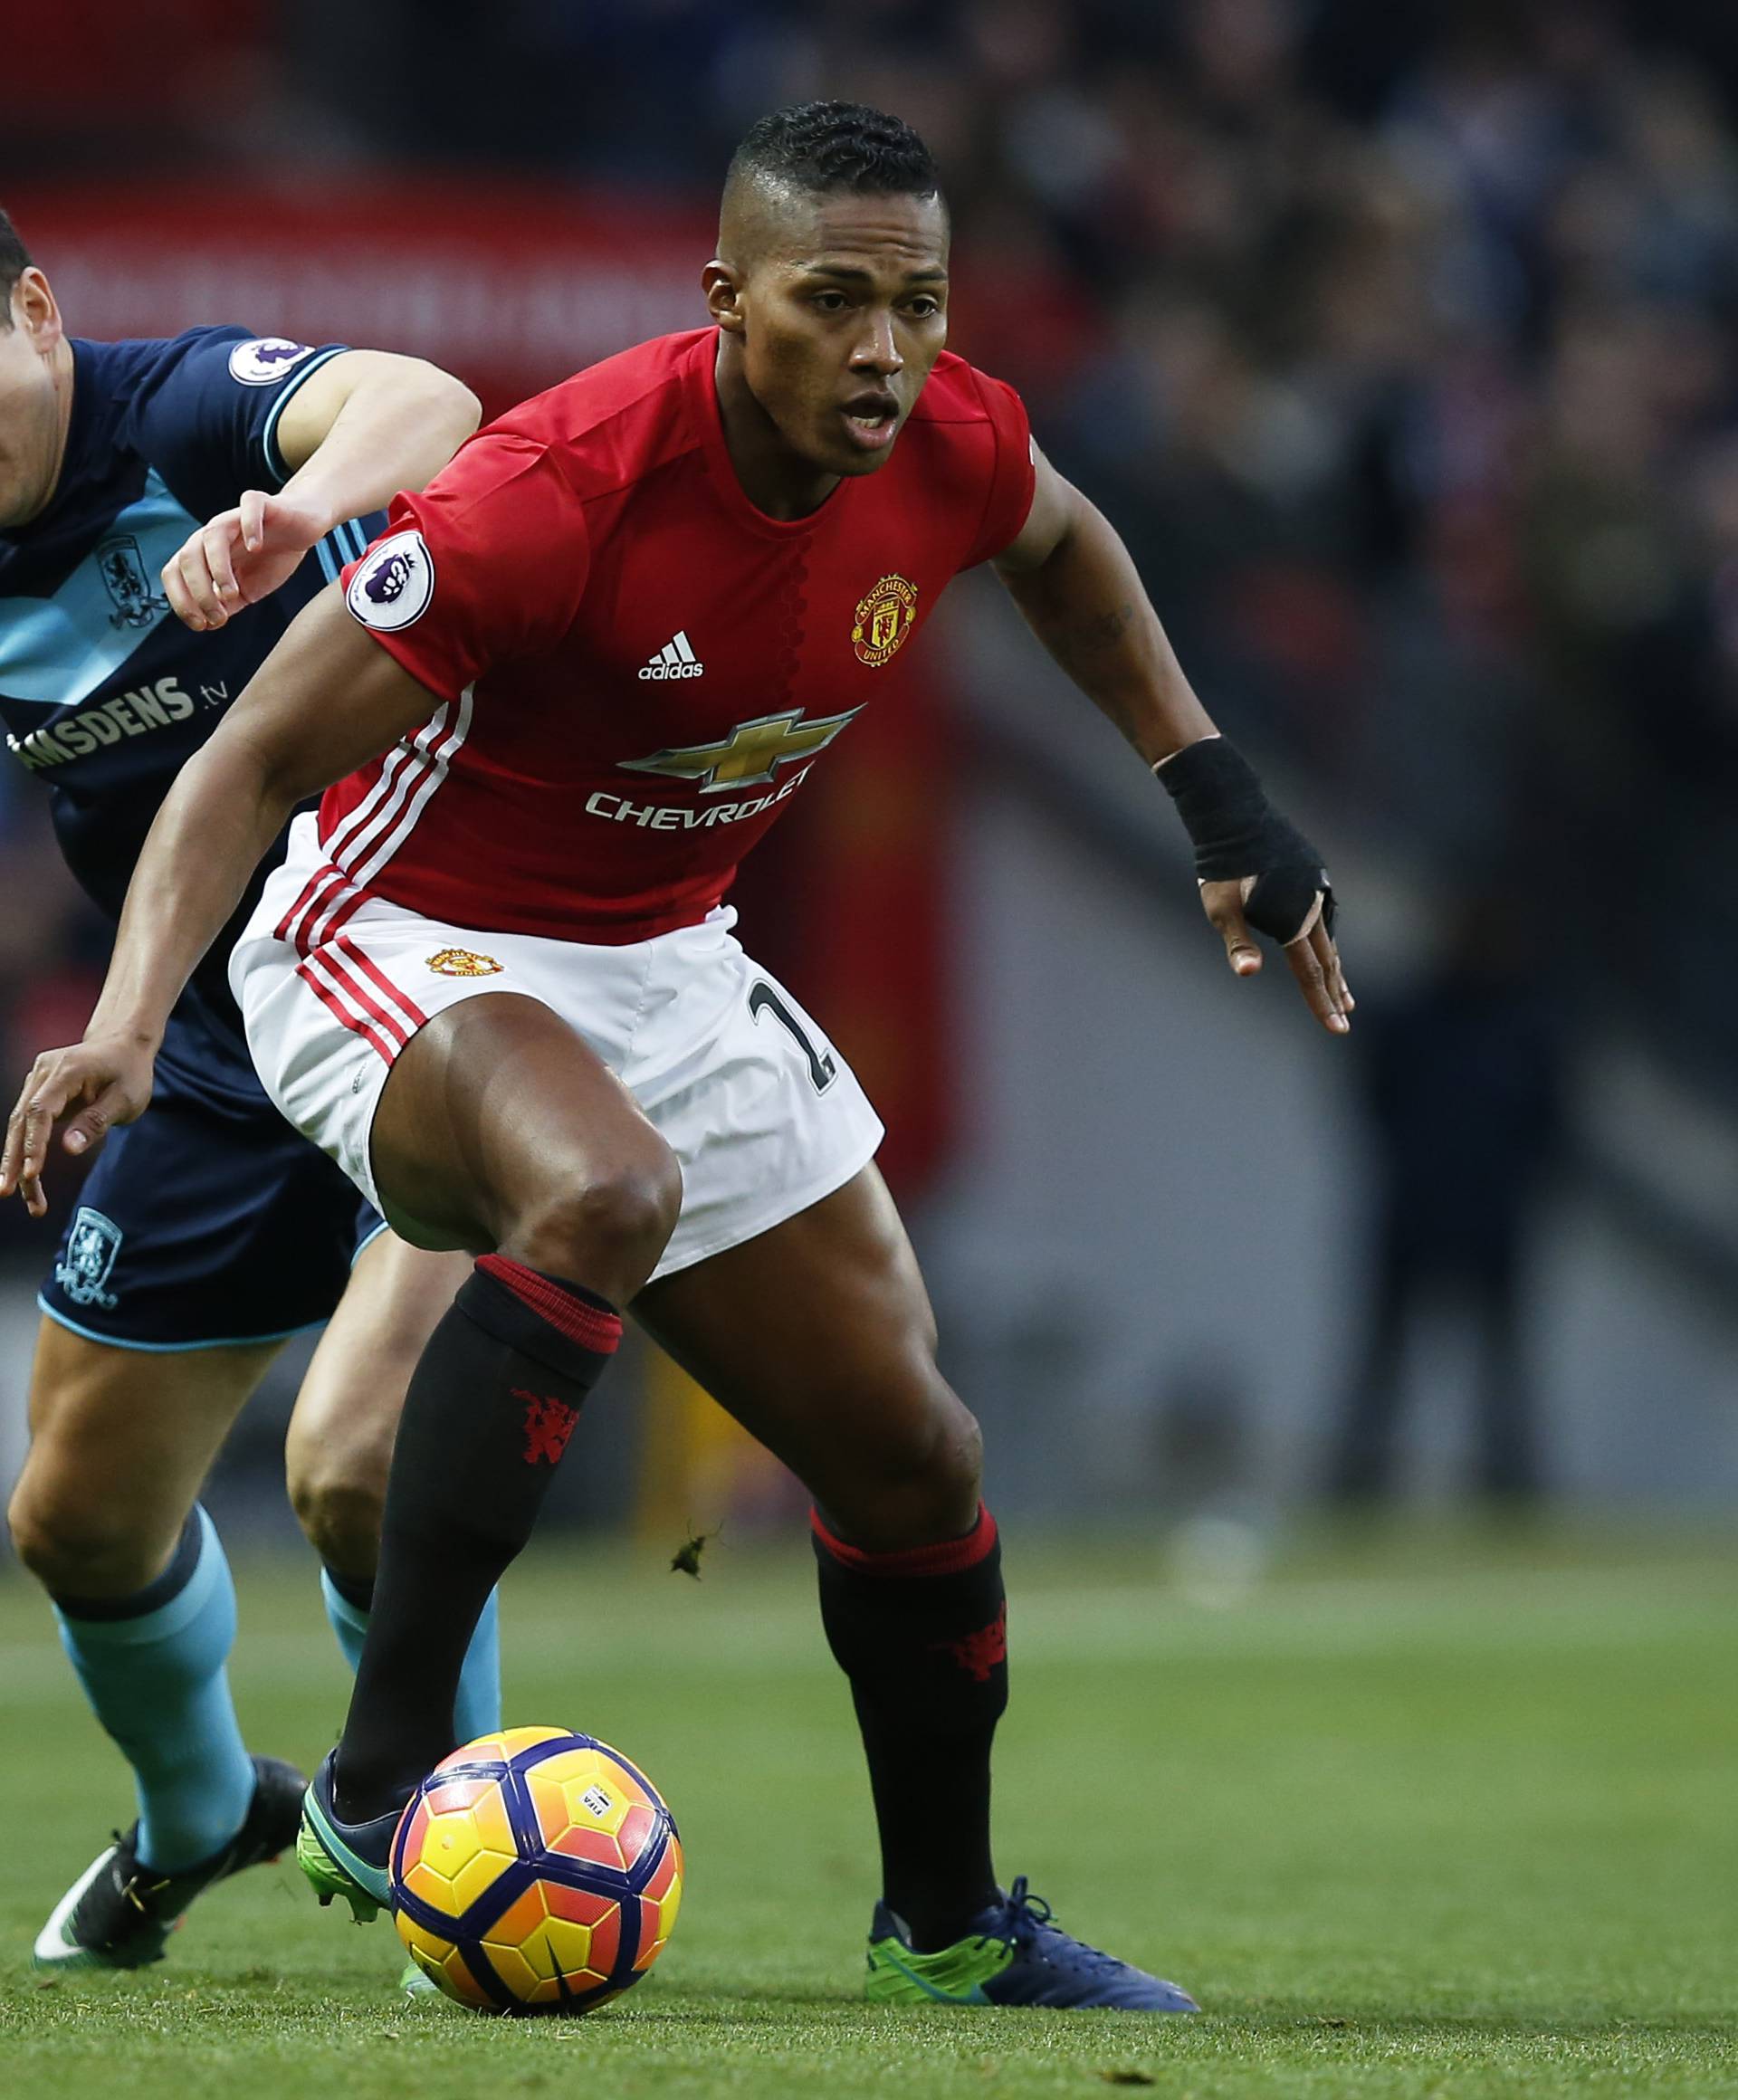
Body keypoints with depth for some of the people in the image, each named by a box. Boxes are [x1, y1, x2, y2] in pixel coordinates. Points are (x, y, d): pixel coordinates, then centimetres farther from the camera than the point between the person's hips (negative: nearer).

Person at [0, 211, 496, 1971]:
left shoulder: (196, 410, -22)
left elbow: (420, 405, -45)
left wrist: (293, 514, -66)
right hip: (226, 1064, 7)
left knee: (354, 1463, -23)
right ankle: (192, 1816, 44)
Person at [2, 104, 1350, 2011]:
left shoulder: (950, 449, -12)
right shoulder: (560, 489, -31)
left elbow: (1059, 547, 16)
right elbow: (256, 761, -26)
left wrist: (1213, 793, 11)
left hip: (663, 969, 7)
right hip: (398, 945, -7)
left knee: (911, 1458, 8)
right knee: (602, 1193, -40)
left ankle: (947, 1921, 32)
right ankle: (379, 1780, -32)